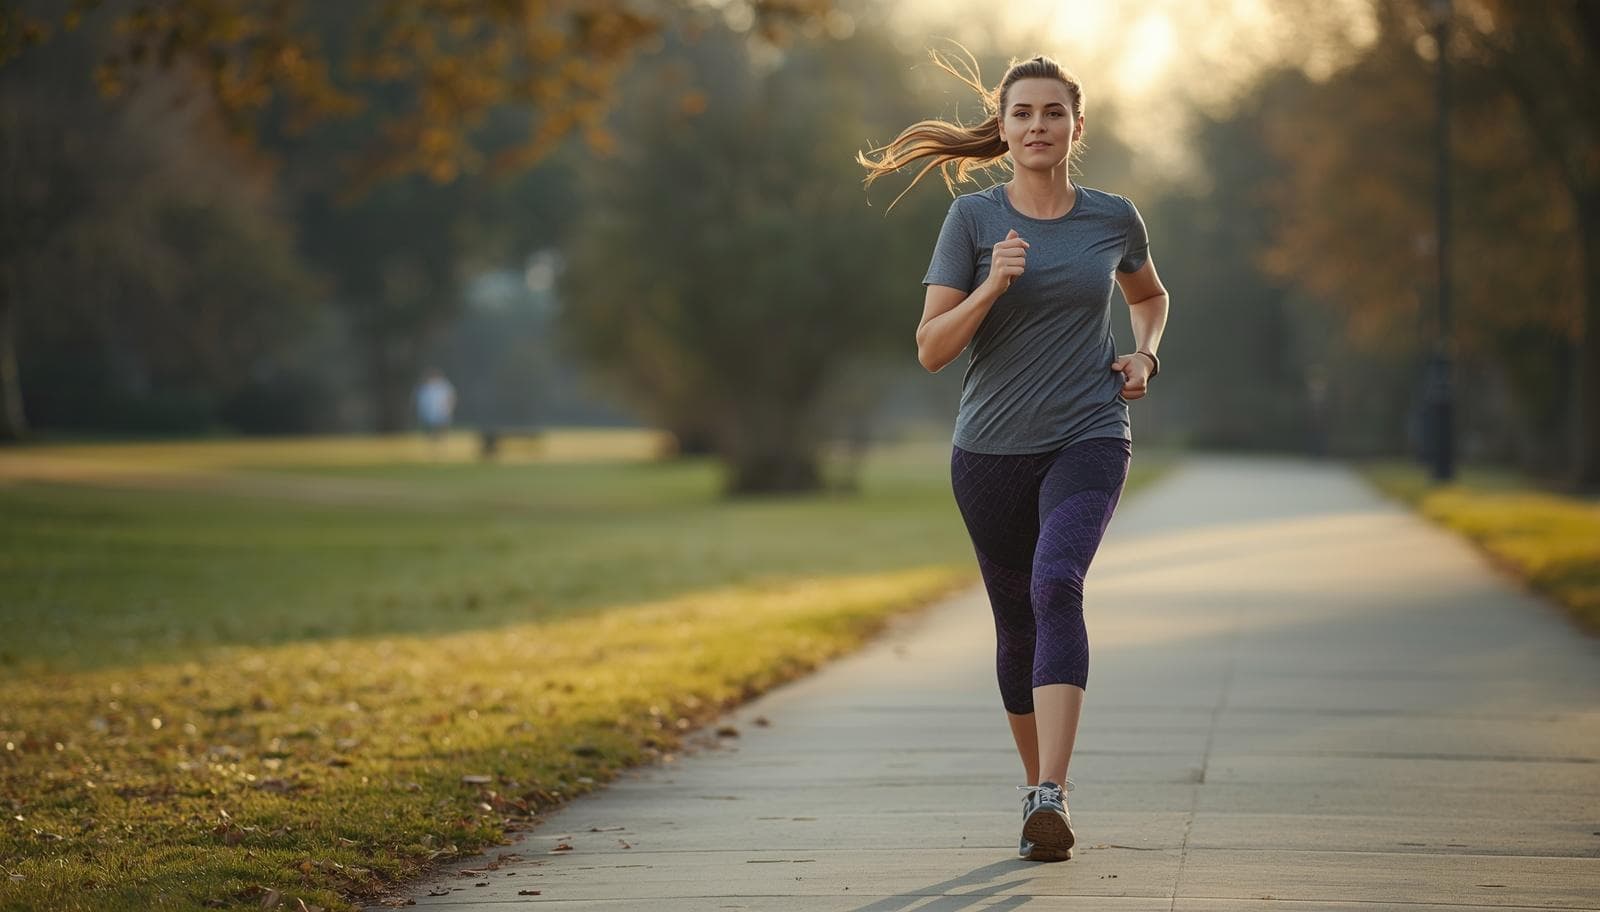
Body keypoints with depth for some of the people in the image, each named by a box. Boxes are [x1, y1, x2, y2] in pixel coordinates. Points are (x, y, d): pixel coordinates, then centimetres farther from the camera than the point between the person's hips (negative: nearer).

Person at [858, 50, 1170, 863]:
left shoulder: (1114, 219, 4)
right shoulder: (972, 218, -2)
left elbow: (1150, 294, 27)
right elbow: (931, 350, -6)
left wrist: (1145, 354, 7)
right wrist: (992, 287, -21)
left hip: (1088, 439, -1)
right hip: (991, 450, 1)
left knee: (1057, 587, -25)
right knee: (1016, 622, 10)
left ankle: (1050, 800, -32)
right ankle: (1038, 786, 32)